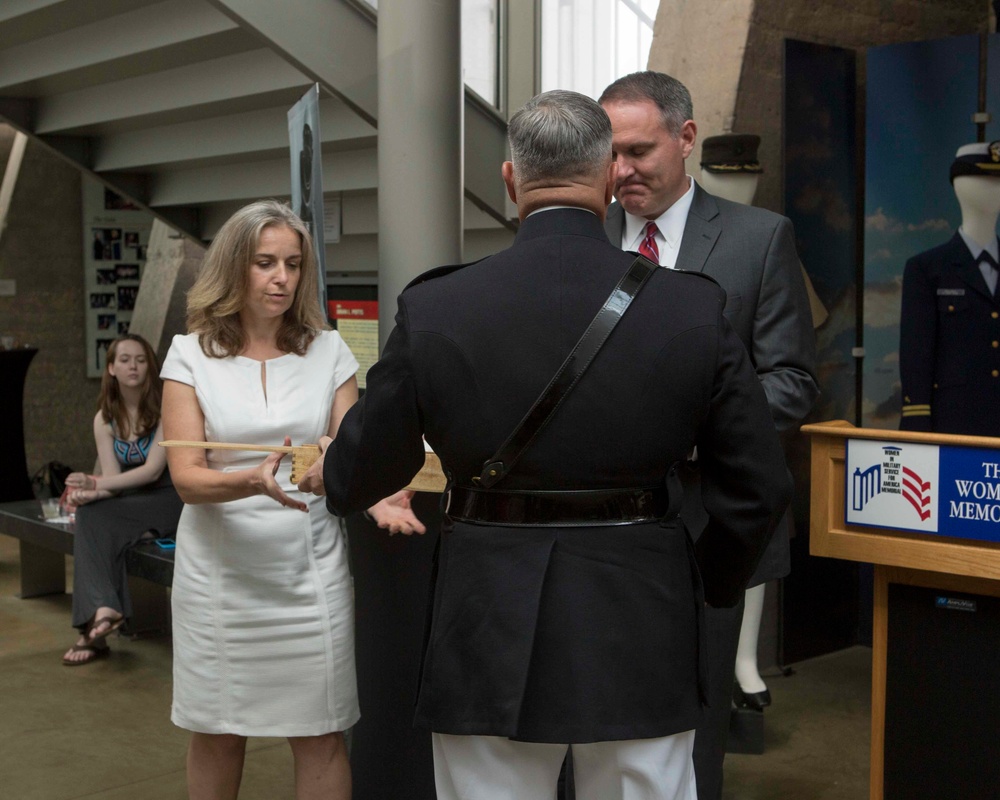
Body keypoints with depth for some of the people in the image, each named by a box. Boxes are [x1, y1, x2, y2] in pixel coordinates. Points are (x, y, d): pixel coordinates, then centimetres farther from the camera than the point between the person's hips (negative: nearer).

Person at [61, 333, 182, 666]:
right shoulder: (105, 419, 6)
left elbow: (153, 470, -16)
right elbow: (112, 477, -2)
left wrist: (94, 485, -23)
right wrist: (90, 492, -26)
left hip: (166, 501, -4)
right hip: (129, 504, 4)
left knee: (93, 516, -28)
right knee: (90, 518, -28)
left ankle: (98, 621, -30)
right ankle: (102, 609, -37)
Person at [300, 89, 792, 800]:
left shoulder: (434, 309, -8)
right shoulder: (695, 309, -7)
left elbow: (361, 474, 4)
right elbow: (757, 485, -1)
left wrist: (329, 474, 28)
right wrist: (710, 585, 18)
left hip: (490, 636, 0)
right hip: (643, 639, 1)